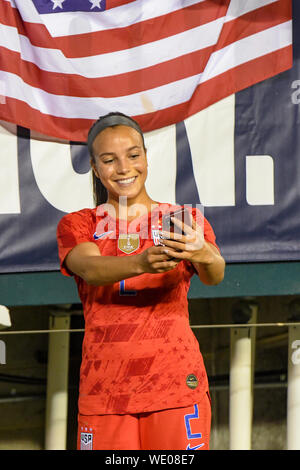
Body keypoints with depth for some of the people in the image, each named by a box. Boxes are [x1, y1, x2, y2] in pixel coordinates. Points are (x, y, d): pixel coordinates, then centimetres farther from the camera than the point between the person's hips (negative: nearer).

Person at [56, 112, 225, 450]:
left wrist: (203, 255, -37)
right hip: (104, 389, 0)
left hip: (177, 383, 0)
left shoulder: (186, 221, 8)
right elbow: (90, 269, -14)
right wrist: (141, 263, -35)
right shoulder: (78, 225, 8)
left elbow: (215, 274, -12)